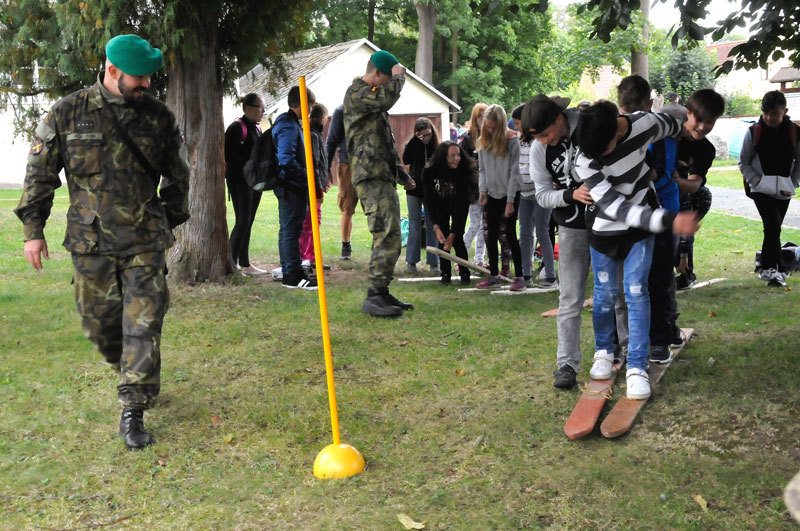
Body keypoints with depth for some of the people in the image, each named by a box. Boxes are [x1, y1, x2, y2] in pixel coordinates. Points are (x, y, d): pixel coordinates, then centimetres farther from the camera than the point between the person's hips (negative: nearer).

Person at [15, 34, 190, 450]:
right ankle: (131, 376, 40)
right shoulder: (68, 113, -2)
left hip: (145, 242, 0)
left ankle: (133, 412, 2)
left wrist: (170, 221, 19)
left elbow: (177, 176, 15)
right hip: (90, 243, 0)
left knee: (143, 325, -5)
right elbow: (40, 173, 5)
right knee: (100, 323, 11)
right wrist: (32, 229, 5)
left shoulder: (159, 117, 2)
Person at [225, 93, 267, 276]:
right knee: (243, 221, -11)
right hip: (240, 181, -9)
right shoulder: (237, 127, -11)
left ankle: (244, 264, 15)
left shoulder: (256, 128, 17)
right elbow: (230, 155, -17)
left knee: (248, 222, 10)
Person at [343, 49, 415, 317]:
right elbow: (387, 98, -26)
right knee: (388, 236, -17)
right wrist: (399, 76, -7)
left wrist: (401, 172, 30)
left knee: (389, 237, 11)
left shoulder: (373, 95, 27)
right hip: (371, 177, -10)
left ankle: (382, 294, 16)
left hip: (384, 177, 10)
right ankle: (374, 297, -16)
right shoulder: (356, 92, -5)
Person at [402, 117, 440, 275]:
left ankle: (433, 263, 6)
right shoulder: (413, 145, -3)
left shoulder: (437, 147, -1)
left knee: (432, 227, 2)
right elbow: (406, 160, -22)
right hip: (414, 190, 0)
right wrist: (416, 140, -24)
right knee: (415, 227, 3)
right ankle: (411, 262, 11)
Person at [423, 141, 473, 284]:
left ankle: (465, 273, 3)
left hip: (459, 207, -1)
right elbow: (429, 201, -21)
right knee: (442, 239, -7)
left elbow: (461, 204, -31)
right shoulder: (429, 172, -28)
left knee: (457, 239, -11)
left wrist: (453, 234, -33)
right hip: (440, 207, 2)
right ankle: (445, 274, 4)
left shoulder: (463, 172, -32)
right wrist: (436, 227, -30)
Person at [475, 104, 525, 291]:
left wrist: (510, 201, -13)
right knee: (492, 235, 8)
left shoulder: (512, 140, -10)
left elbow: (514, 172, -11)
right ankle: (494, 276, 19)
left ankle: (519, 277, 3)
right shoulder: (483, 142, 6)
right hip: (492, 195, 5)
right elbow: (482, 170, 10)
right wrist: (483, 190, -6)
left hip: (509, 194, -5)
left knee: (510, 234, -4)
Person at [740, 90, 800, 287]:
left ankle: (767, 268, 24)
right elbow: (743, 163, 2)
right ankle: (775, 270, -16)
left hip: (784, 191, 3)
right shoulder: (754, 132, -5)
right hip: (761, 189, -3)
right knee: (773, 226, -17)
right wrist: (757, 181, -11)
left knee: (773, 229, 11)